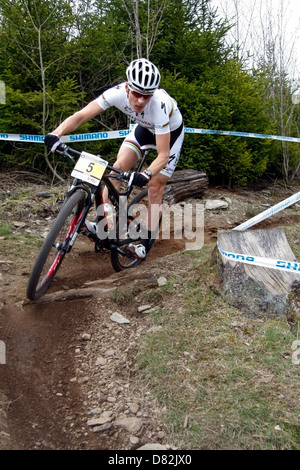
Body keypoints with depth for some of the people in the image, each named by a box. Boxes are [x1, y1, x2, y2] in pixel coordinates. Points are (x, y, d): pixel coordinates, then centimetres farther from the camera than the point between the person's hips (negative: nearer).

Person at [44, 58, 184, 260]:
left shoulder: (160, 105, -41)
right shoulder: (118, 92, -32)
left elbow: (163, 155, -39)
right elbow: (80, 116, -33)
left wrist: (147, 175, -57)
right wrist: (56, 133, -49)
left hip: (171, 132, -4)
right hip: (144, 127, 4)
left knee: (155, 185, -8)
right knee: (118, 168, -12)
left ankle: (147, 242, 5)